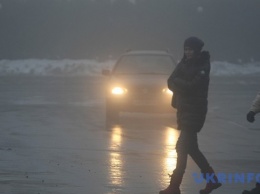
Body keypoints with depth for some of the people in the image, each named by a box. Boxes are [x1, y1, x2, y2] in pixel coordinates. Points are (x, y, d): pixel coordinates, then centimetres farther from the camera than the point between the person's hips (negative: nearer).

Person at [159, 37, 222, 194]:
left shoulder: (202, 67, -10)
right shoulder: (184, 63, 9)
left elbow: (191, 86, -21)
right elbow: (171, 82, -1)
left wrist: (178, 82, -10)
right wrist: (184, 85, -18)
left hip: (195, 111, -8)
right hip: (183, 109, 8)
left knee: (182, 147, -11)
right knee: (191, 147, 13)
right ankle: (212, 179, 24)